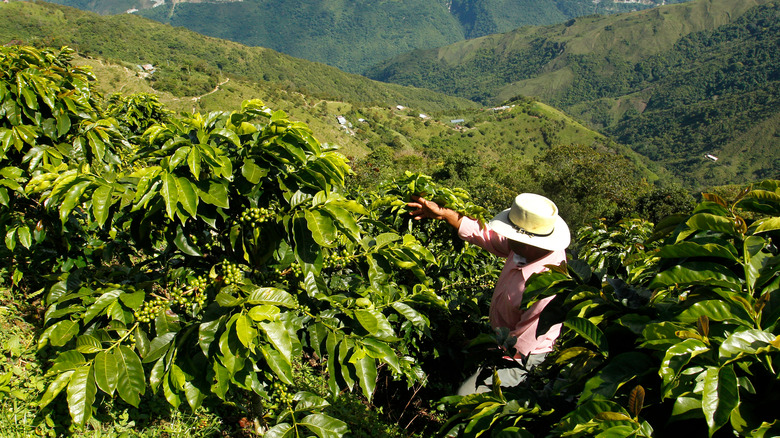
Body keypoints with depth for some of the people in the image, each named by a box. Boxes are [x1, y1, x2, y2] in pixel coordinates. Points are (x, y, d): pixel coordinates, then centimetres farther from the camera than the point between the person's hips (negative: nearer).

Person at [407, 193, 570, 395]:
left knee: (465, 397, -11)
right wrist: (443, 213, -6)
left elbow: (519, 346, -28)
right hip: (503, 336, 8)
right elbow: (487, 235, -3)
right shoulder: (531, 246, -18)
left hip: (519, 357, -8)